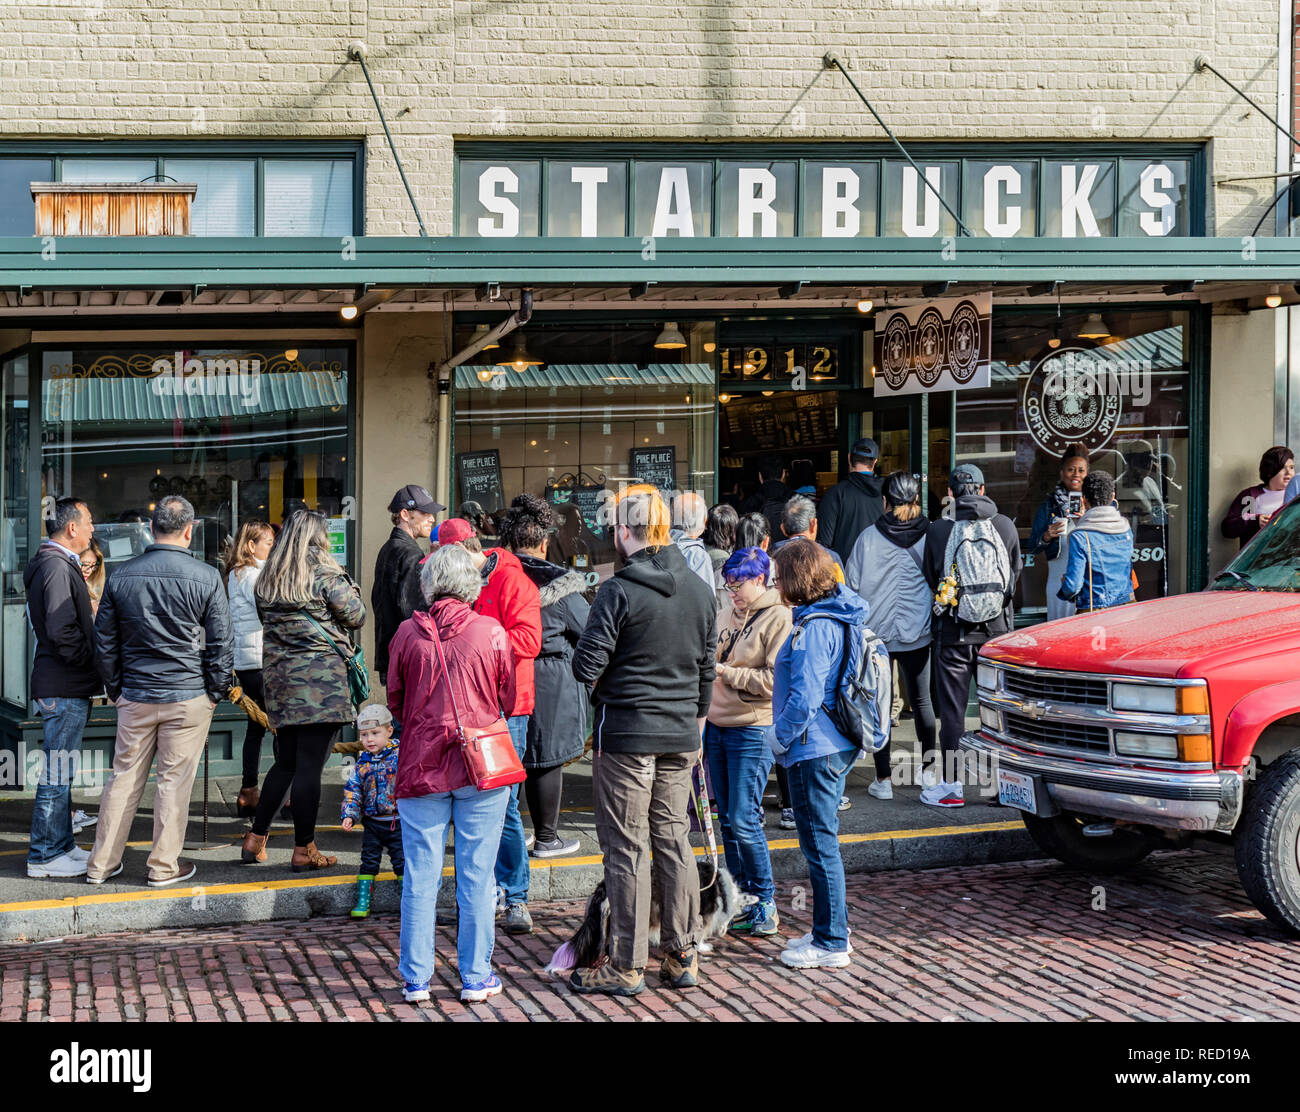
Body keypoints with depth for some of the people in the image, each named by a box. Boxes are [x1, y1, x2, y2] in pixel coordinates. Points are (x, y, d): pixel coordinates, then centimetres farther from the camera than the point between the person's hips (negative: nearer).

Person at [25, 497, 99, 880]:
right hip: (64, 688, -11)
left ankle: (61, 844, 25)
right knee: (57, 772, -4)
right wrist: (94, 662, -13)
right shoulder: (57, 567, -17)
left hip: (66, 687, 11)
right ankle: (46, 856, 1)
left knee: (61, 771, 16)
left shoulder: (55, 564, 16)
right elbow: (62, 632, -23)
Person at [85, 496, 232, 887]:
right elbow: (221, 644, -5)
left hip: (135, 696, 3)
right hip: (188, 697, -3)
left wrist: (116, 690, 17)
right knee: (174, 781, 4)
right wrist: (215, 692, 7)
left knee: (124, 777, 11)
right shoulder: (207, 578, -9)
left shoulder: (121, 576, 1)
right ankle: (164, 866, 11)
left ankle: (102, 863, 17)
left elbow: (104, 642, 7)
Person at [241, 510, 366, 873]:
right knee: (309, 767, -2)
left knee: (286, 762, 17)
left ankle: (255, 839, 20)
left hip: (278, 678, 7)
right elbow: (357, 616, -4)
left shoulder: (267, 578, 11)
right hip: (321, 679, -7)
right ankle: (304, 850, 3)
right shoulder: (325, 575, -9)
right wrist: (348, 585, 12)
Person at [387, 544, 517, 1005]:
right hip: (482, 765, -1)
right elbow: (508, 701, 5)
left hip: (421, 766, 1)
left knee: (420, 876, 7)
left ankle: (415, 978, 11)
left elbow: (394, 701, 8)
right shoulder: (492, 632, -5)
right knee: (476, 876, 6)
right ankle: (476, 977, 12)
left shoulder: (407, 633, -3)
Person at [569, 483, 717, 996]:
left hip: (626, 732, -6)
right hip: (680, 734, 6)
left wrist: (607, 680, 7)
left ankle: (626, 965, 6)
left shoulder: (619, 591, -14)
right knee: (674, 839, 13)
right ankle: (682, 957, 17)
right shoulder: (701, 592, 6)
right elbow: (707, 669, 13)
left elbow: (586, 667, -15)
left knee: (626, 847, 1)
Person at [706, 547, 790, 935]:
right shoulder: (728, 612, 14)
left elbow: (777, 680, -16)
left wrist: (727, 673, -15)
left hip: (753, 731, -8)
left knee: (744, 821, -9)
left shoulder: (779, 618, -9)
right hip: (718, 725, 8)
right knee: (728, 820, 11)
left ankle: (765, 904, 3)